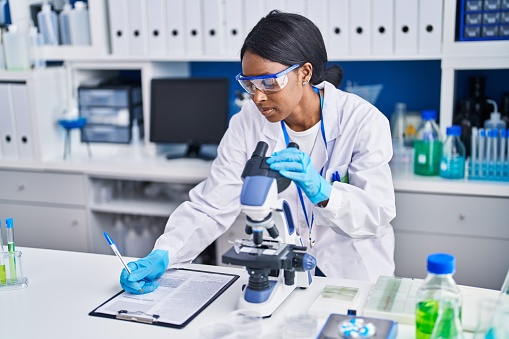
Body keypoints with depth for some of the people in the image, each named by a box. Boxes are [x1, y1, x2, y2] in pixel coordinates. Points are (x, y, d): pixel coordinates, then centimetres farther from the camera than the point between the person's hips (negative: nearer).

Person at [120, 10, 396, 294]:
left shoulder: (363, 121, -12)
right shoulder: (247, 124, -6)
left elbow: (378, 214, -16)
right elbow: (211, 206, -9)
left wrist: (321, 191, -35)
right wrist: (162, 256, -25)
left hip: (353, 275, -1)